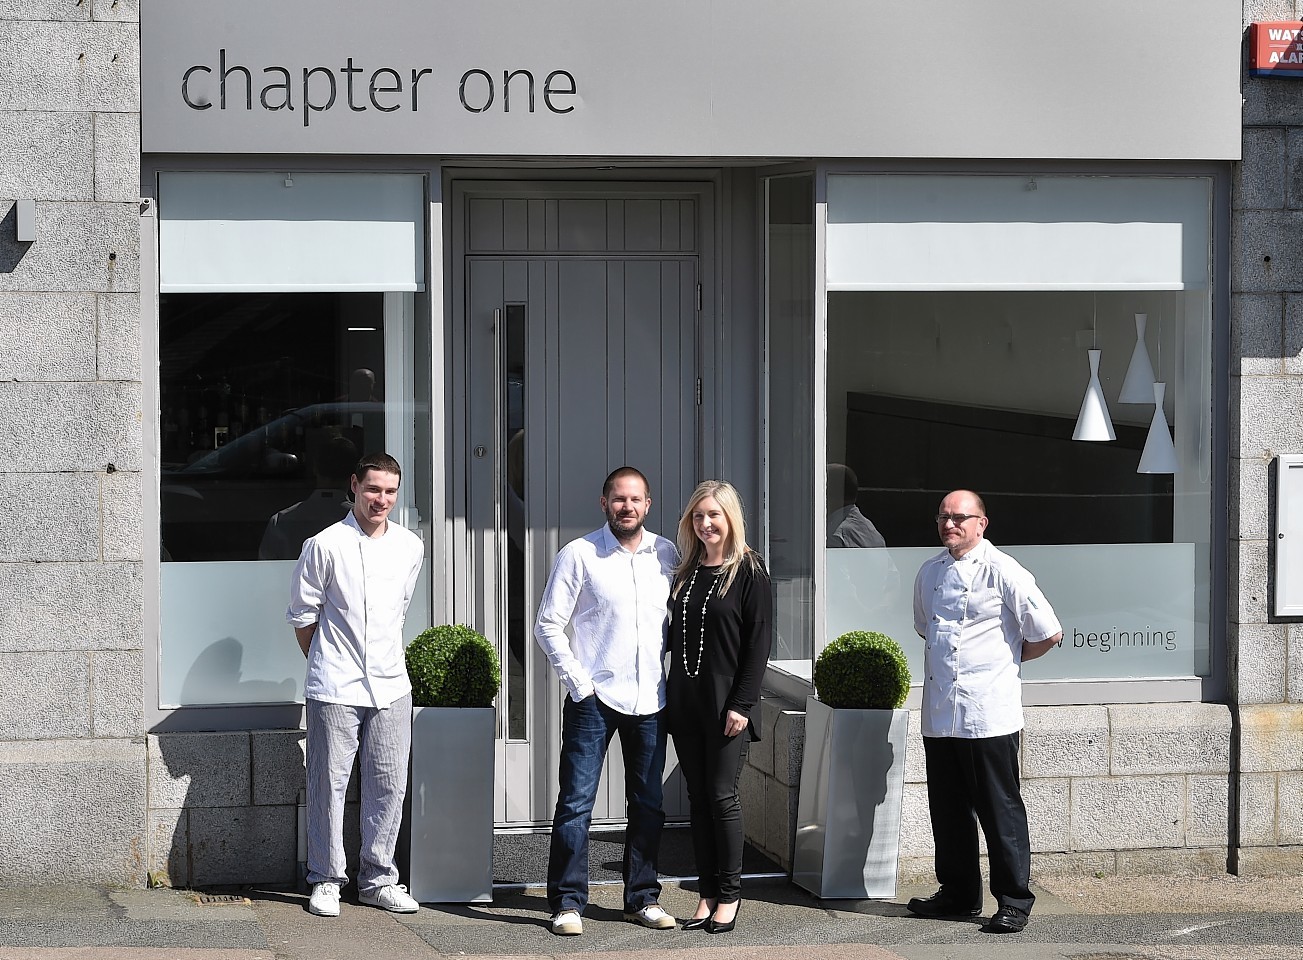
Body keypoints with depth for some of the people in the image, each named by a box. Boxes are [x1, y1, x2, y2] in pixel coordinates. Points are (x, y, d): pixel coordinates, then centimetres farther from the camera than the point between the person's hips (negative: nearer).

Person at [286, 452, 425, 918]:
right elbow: (302, 614, 2)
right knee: (329, 784, 0)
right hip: (335, 688, -4)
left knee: (389, 785, 6)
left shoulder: (410, 547, 7)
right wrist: (325, 664, 9)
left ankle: (377, 879, 16)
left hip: (390, 686, 4)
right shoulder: (326, 545, -6)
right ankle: (326, 879, 9)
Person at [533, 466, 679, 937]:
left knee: (648, 804, 10)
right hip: (594, 699, -4)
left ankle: (642, 898, 20)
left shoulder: (666, 554, 6)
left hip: (650, 701, 4)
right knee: (576, 801, -5)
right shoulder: (578, 554, -4)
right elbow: (548, 625, -4)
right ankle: (568, 902, 2)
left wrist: (664, 660, 5)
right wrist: (577, 679, -9)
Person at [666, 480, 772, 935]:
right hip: (684, 701, 5)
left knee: (722, 795, -4)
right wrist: (666, 696, 8)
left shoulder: (748, 570, -5)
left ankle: (729, 895, 6)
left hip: (725, 702, -5)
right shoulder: (686, 571, 12)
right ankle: (707, 895, 10)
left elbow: (759, 639, -9)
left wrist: (742, 703, -15)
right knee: (699, 798, 6)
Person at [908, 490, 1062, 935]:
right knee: (948, 808, 12)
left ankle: (1014, 901, 4)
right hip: (940, 710, 6)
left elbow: (1048, 633, -6)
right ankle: (958, 892, 24)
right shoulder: (929, 573, 12)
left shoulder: (1003, 572, -8)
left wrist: (1007, 659, 5)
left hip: (988, 710, -6)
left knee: (999, 808, -2)